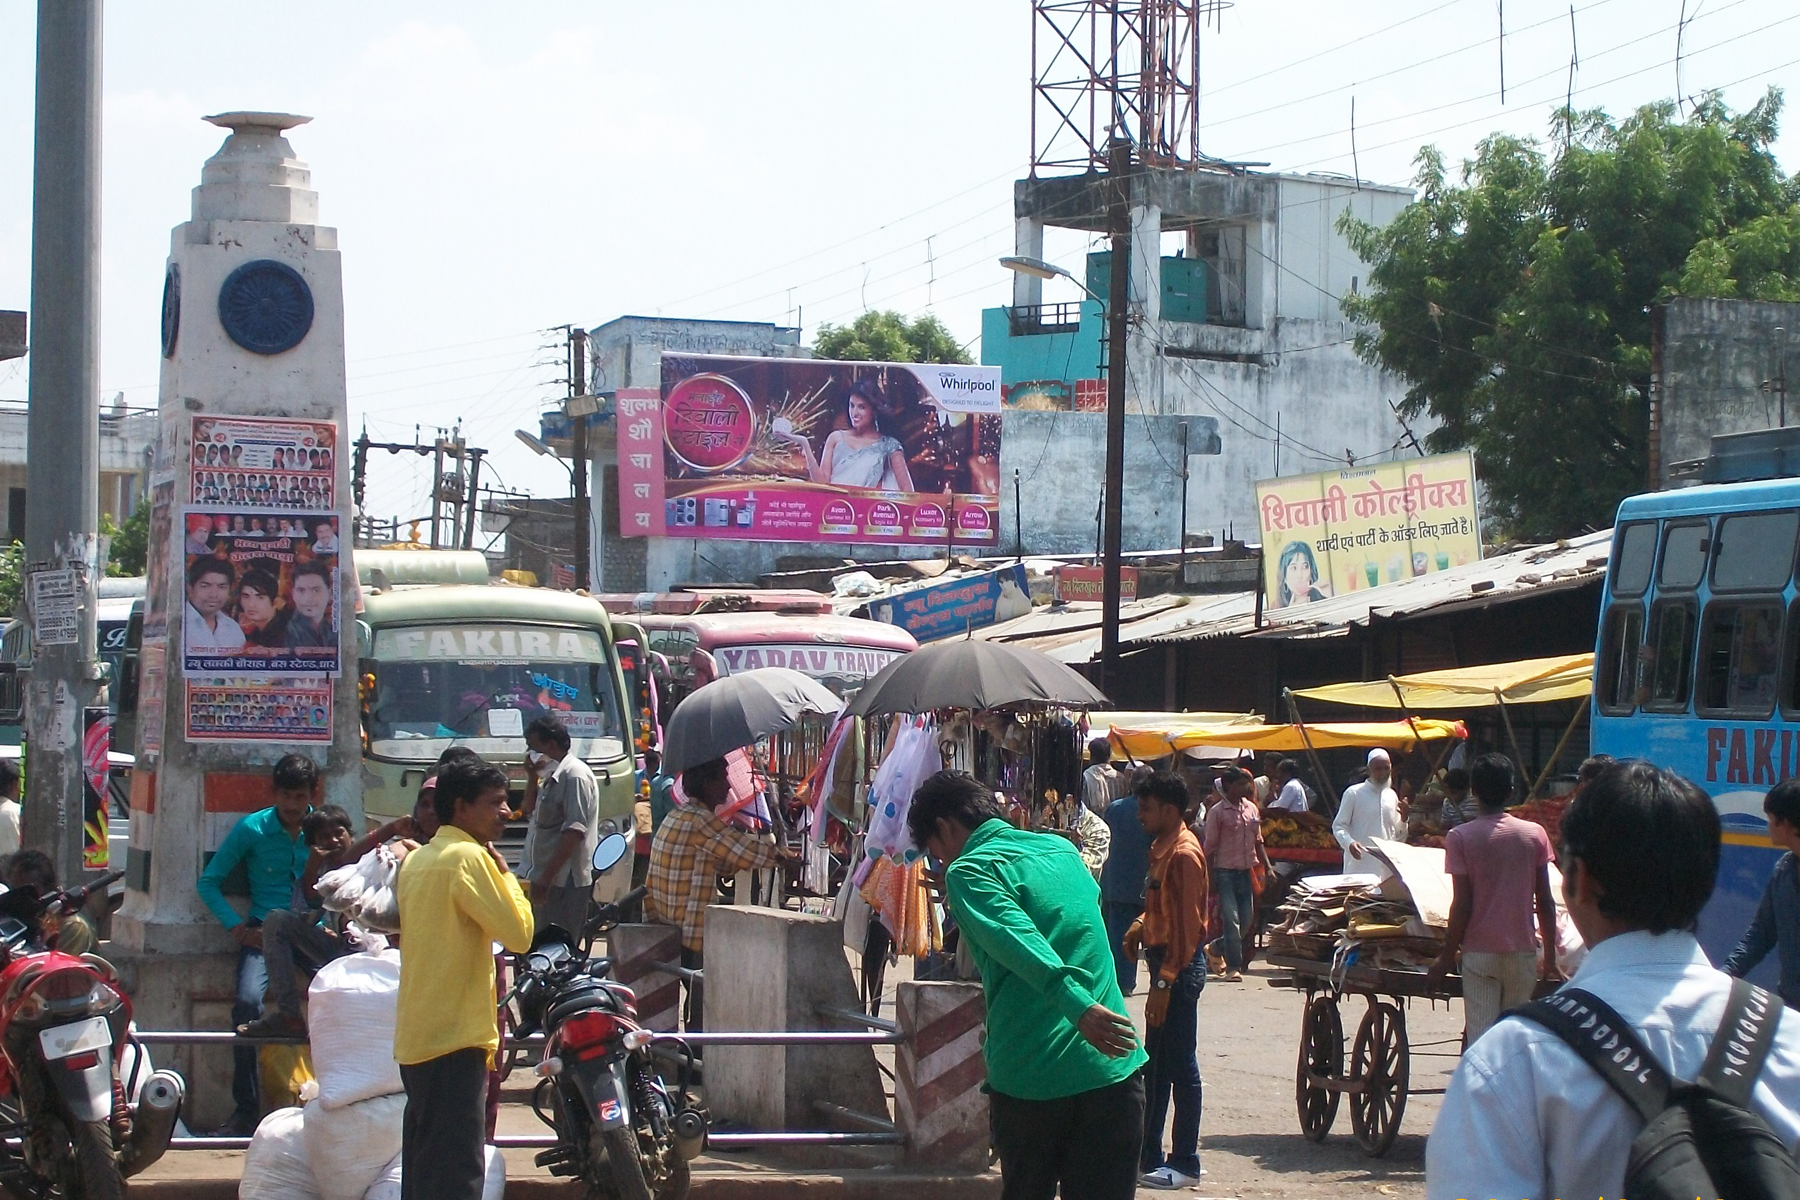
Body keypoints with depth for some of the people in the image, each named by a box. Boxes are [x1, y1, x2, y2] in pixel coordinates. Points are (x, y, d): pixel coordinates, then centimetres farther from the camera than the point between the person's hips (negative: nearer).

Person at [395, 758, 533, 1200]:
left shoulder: (417, 860, 16)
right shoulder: (469, 857, -12)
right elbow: (518, 932, -16)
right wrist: (505, 872, -3)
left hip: (416, 1038, 9)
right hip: (457, 1036, -9)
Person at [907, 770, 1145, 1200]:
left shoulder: (968, 871, -3)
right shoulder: (1062, 850, 17)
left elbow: (1019, 940, -21)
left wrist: (1077, 1005, -33)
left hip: (1030, 1078, -4)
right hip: (1114, 1068, 4)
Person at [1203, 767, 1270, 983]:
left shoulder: (1251, 809, 11)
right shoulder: (1217, 812, -6)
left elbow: (1258, 841, 18)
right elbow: (1209, 847, -6)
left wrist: (1267, 867, 8)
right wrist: (1210, 879, -9)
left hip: (1246, 871, 6)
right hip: (1225, 871, -6)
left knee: (1247, 919, 8)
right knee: (1231, 919, -9)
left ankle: (1216, 948, 30)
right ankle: (1233, 967, -5)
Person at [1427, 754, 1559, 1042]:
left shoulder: (1460, 837, -6)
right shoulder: (1535, 834, 1)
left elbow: (1462, 905, -8)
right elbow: (1545, 903, 2)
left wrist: (1447, 956, 1)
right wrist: (1550, 955, 11)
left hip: (1479, 953, -2)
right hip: (1522, 951, 2)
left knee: (1479, 1036, -2)